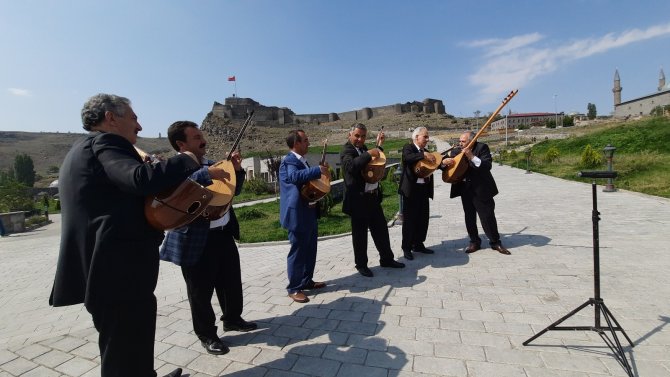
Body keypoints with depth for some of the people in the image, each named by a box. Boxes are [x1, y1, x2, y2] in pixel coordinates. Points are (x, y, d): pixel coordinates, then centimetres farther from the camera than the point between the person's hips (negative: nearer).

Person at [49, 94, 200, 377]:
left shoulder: (83, 149, 21)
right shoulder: (105, 143, -11)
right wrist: (187, 161, -17)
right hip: (120, 269, -11)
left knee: (124, 352, 25)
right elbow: (141, 179, -29)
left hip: (108, 267, 11)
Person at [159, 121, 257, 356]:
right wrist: (207, 174, -38)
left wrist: (236, 170, -1)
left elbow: (234, 191, 15)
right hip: (196, 240, -7)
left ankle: (232, 318, 42)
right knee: (201, 291, 10)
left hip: (224, 233, 7)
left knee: (232, 281, 19)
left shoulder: (210, 164, 11)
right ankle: (206, 335, 30)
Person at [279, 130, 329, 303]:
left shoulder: (302, 161, 15)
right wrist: (318, 170, -32)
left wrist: (321, 174, 7)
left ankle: (307, 281, 32)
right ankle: (294, 288, 14)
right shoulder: (289, 161, -15)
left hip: (309, 212, 10)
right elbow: (295, 176, -37)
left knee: (310, 250, 17)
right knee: (298, 251, 1)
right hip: (297, 214, -10)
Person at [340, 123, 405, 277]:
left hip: (373, 196, 8)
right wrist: (368, 154, -31)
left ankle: (387, 259, 31)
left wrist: (378, 146, 16)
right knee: (360, 233, 5)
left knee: (381, 229, 16)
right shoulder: (346, 150, -12)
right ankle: (361, 265, 21)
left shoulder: (363, 148, 14)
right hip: (358, 199, -8)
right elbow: (351, 166, -33)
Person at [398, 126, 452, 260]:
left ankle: (418, 244, 26)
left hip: (424, 189, 8)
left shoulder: (425, 151, 17)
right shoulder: (408, 148, -6)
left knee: (423, 218, 12)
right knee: (409, 219, -1)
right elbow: (407, 157, -28)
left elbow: (432, 164, 10)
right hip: (411, 189, -8)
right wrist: (424, 155, -36)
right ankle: (406, 248, 10)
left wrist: (443, 162, -9)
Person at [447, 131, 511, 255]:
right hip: (465, 189, 4)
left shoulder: (482, 147, -8)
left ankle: (495, 242, 21)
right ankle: (474, 242, 24)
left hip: (481, 189, -4)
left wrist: (472, 157, -29)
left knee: (488, 217, 3)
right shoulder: (456, 152, 5)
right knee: (469, 217, 9)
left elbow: (488, 166, -19)